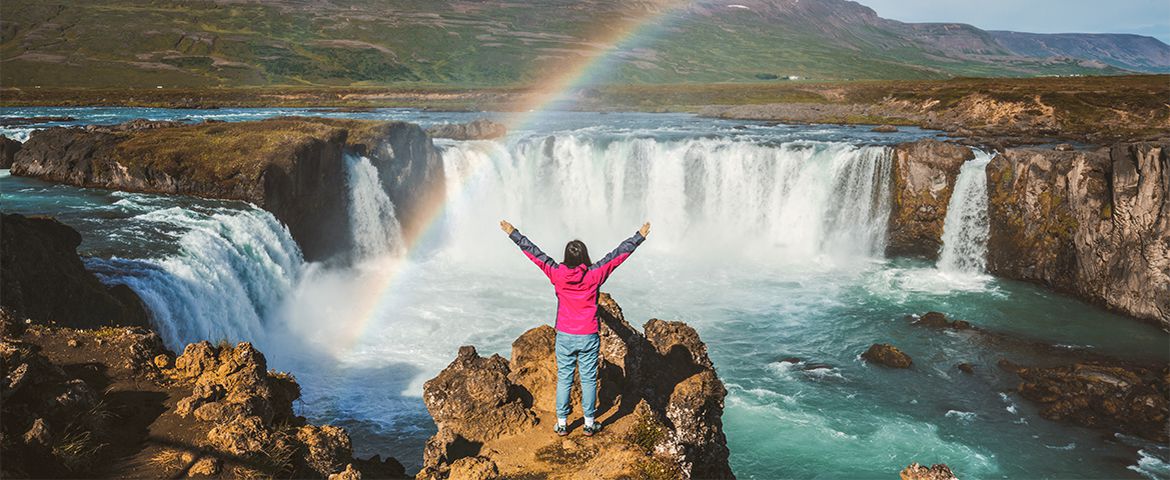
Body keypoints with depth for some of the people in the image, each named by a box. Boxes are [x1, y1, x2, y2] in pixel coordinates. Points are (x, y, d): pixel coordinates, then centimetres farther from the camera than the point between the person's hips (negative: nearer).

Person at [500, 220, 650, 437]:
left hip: (564, 337, 1)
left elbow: (533, 253, -2)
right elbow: (619, 254, -5)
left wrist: (513, 233, 7)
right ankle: (589, 423, 17)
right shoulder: (594, 275, -13)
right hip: (589, 337, -1)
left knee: (563, 379, 11)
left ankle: (562, 423, 17)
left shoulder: (557, 274, -10)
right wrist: (640, 236, 5)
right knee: (588, 380, 9)